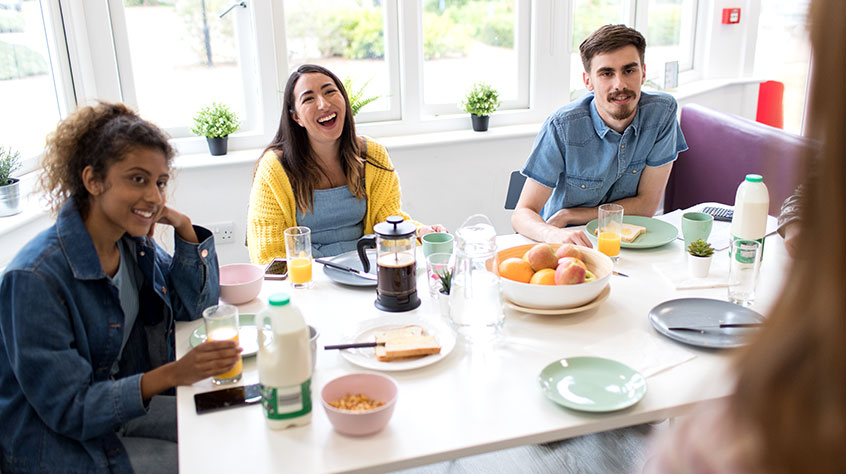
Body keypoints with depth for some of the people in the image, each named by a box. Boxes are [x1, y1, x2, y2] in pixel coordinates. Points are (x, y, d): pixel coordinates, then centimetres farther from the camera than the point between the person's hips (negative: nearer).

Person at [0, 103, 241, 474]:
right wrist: (171, 374, -36)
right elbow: (67, 408, -24)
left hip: (122, 407, 7)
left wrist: (184, 228, -12)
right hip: (57, 444, -7)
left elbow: (194, 305, 3)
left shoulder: (133, 241, -4)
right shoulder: (36, 277, -27)